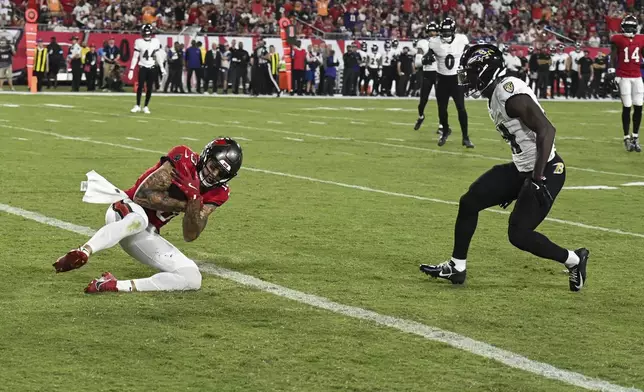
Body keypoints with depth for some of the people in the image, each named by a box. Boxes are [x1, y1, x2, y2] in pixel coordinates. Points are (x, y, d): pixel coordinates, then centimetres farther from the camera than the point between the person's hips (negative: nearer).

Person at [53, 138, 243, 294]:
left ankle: (119, 286, -24)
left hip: (146, 235, 6)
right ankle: (83, 252, -55)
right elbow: (142, 195, -17)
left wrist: (194, 205, -21)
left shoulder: (216, 194, 4)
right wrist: (183, 204, -18)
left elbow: (190, 236, -3)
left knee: (192, 278, -10)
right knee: (138, 219, -42)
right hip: (126, 212, -6)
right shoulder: (184, 159, -13)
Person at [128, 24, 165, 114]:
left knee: (149, 88, 2)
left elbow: (158, 56, 10)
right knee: (140, 86, -6)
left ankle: (146, 107, 11)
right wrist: (131, 70, -5)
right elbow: (135, 57, -2)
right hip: (143, 67, -2)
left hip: (152, 68, 2)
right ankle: (137, 106, 6)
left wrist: (162, 67, 9)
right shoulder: (139, 42, -5)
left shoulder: (156, 42, 1)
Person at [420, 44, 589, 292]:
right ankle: (456, 268, 21)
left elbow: (546, 130, -28)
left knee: (518, 234, -8)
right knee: (469, 203, 9)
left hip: (544, 171, -10)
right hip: (522, 169, 10)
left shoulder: (510, 93, -22)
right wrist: (511, 185, 26)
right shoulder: (495, 94, 9)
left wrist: (538, 179, -30)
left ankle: (573, 260, 13)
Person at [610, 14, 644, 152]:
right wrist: (612, 72, -10)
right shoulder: (618, 40, -2)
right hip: (623, 77, -4)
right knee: (627, 108, -3)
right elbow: (613, 58, -1)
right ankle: (627, 138, 5)